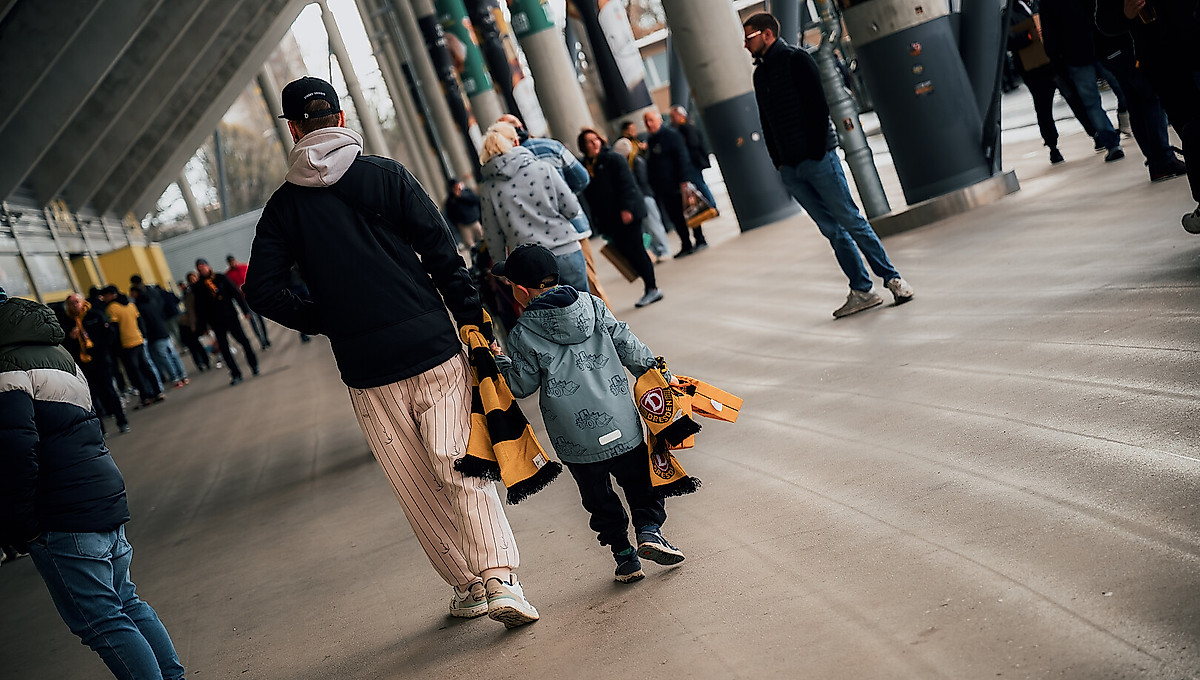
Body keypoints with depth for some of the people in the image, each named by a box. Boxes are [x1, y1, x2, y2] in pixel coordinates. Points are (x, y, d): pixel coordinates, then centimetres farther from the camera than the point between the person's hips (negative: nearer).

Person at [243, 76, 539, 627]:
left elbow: (262, 291, 1)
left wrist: (327, 322, 12)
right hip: (433, 350, -1)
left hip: (368, 372, 1)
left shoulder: (284, 205, 5)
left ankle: (466, 586, 18)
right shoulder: (386, 175, 0)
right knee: (461, 468, 1)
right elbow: (443, 255, -5)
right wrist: (474, 323, 0)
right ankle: (498, 578, -12)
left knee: (417, 487, 11)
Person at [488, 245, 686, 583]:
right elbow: (628, 346, 5)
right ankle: (649, 529, 2)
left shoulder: (522, 335, -6)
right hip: (621, 423, 2)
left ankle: (624, 555, 16)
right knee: (637, 479, 19)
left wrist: (501, 362, 17)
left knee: (598, 495, 13)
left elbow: (523, 385, 2)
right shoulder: (593, 305, 3)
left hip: (574, 438, -2)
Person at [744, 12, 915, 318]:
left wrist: (817, 153, -15)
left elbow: (819, 107, -10)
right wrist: (779, 163, 11)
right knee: (831, 230, 6)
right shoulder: (760, 74, 16)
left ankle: (892, 278, 4)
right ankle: (861, 291, 8)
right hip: (790, 170, 6)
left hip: (818, 160, -6)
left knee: (851, 221, -5)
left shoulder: (796, 60, -4)